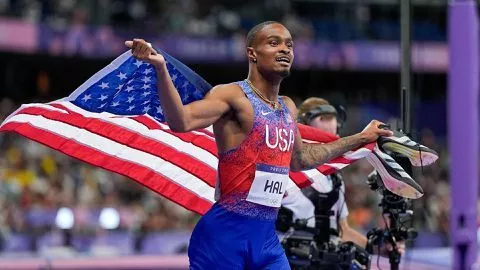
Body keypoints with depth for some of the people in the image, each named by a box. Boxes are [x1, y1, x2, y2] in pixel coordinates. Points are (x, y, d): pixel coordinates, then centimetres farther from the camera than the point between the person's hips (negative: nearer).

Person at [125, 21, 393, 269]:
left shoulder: (289, 108, 16)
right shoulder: (233, 96, -8)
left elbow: (300, 159, 33)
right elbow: (181, 121, -25)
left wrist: (361, 138, 39)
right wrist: (161, 69, -40)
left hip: (267, 237, 7)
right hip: (226, 233, -7)